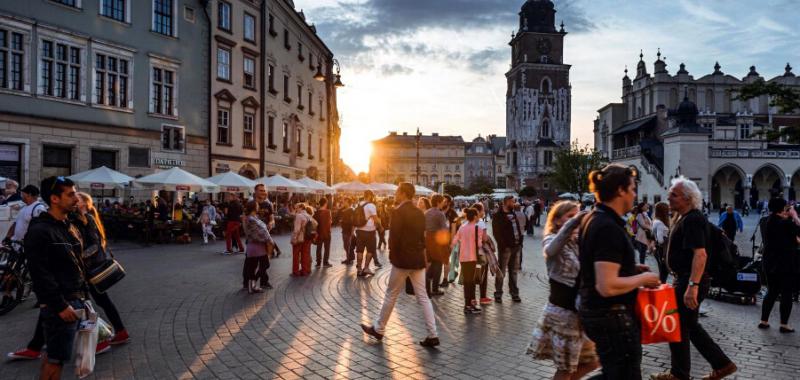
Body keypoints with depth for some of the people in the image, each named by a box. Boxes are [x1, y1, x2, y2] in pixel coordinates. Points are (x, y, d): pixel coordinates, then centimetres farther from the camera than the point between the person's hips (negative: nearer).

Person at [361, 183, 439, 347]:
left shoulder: (398, 212, -13)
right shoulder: (419, 213, 8)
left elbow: (394, 236, -17)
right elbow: (423, 236, 11)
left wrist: (392, 255, -3)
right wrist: (419, 252, 15)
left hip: (402, 259, -6)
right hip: (419, 260, 6)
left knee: (391, 296, 8)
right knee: (423, 297, 7)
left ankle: (378, 329, 22)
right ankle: (432, 335, 5)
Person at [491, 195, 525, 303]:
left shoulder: (513, 214, 16)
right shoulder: (498, 216, -8)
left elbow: (518, 227, 20)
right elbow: (496, 232, -13)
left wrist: (520, 240, 7)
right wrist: (503, 245, -19)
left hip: (516, 246, 7)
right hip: (506, 247, -7)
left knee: (514, 271, 15)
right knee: (501, 271, -1)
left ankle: (514, 293, 24)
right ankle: (498, 294, 6)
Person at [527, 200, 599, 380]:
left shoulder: (579, 241, 10)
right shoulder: (551, 239, -11)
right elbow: (551, 250, -37)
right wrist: (572, 223, -45)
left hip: (580, 309, 7)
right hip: (562, 311, -7)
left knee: (591, 360, 16)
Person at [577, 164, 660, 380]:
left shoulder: (592, 219, 7)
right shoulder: (609, 228, -24)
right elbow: (607, 286, -30)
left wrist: (631, 268, 12)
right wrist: (642, 278, -15)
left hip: (593, 311, 10)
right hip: (612, 316, -10)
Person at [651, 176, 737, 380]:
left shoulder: (692, 220, -20)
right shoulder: (686, 218, 13)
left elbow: (700, 254, -29)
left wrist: (692, 286, -34)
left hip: (690, 281, -10)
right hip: (685, 279, 10)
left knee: (678, 327, 3)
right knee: (690, 326, 19)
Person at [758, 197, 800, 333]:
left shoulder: (770, 221, 6)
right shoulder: (785, 223, -17)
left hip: (771, 263, 7)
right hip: (786, 264, -7)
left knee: (772, 292, 14)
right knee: (786, 294, 3)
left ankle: (764, 321, 15)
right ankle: (784, 324, 7)